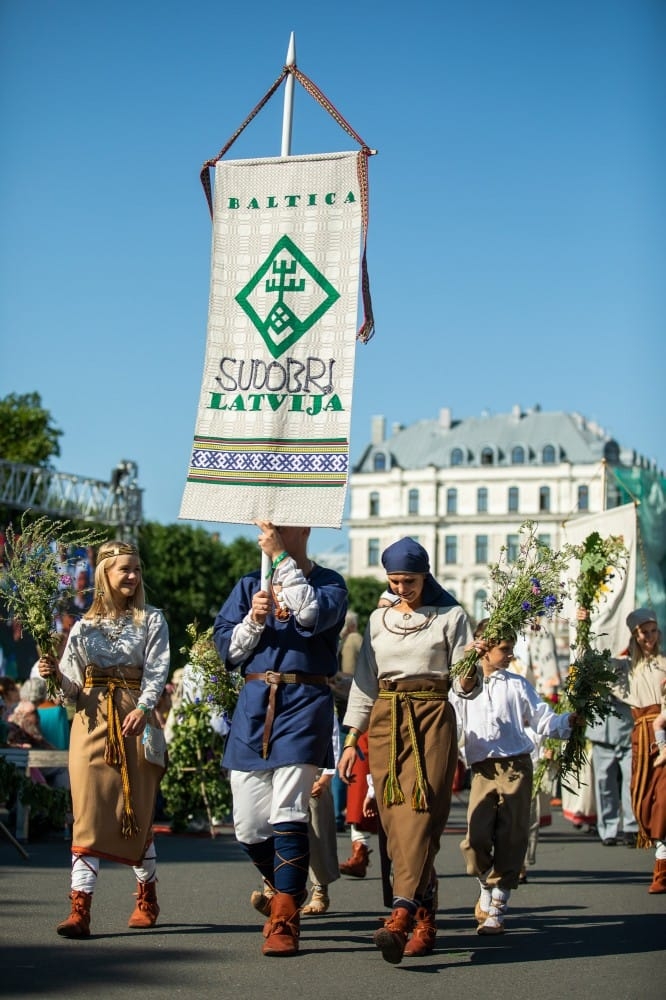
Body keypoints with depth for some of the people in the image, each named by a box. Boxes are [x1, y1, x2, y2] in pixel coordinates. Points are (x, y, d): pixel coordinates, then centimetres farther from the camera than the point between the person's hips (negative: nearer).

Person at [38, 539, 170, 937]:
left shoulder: (152, 621, 7)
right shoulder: (84, 626, 12)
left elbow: (157, 672, -6)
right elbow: (72, 687, 11)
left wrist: (143, 709, -22)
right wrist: (55, 674, -11)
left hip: (135, 721, -1)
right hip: (92, 722, 1)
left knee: (138, 812, 6)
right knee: (89, 812, -8)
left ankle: (147, 898, 26)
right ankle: (80, 909, -13)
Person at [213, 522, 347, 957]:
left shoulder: (328, 582, 6)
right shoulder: (249, 585, 17)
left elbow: (313, 615, -17)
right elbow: (227, 650, 11)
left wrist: (282, 556, -13)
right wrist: (253, 620, -8)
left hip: (304, 704, -4)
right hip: (254, 704, 4)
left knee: (288, 814, -14)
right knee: (248, 825, 4)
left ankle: (284, 920, -9)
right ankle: (287, 888, 31)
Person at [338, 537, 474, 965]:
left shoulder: (451, 617, 4)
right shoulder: (379, 620, 14)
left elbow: (464, 684, 0)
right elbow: (364, 681, 14)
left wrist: (468, 674, -24)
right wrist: (352, 739, 7)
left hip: (432, 720, -4)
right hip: (386, 723, 4)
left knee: (420, 817, -14)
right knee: (396, 821, 0)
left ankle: (401, 916, -27)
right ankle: (425, 918, 10)